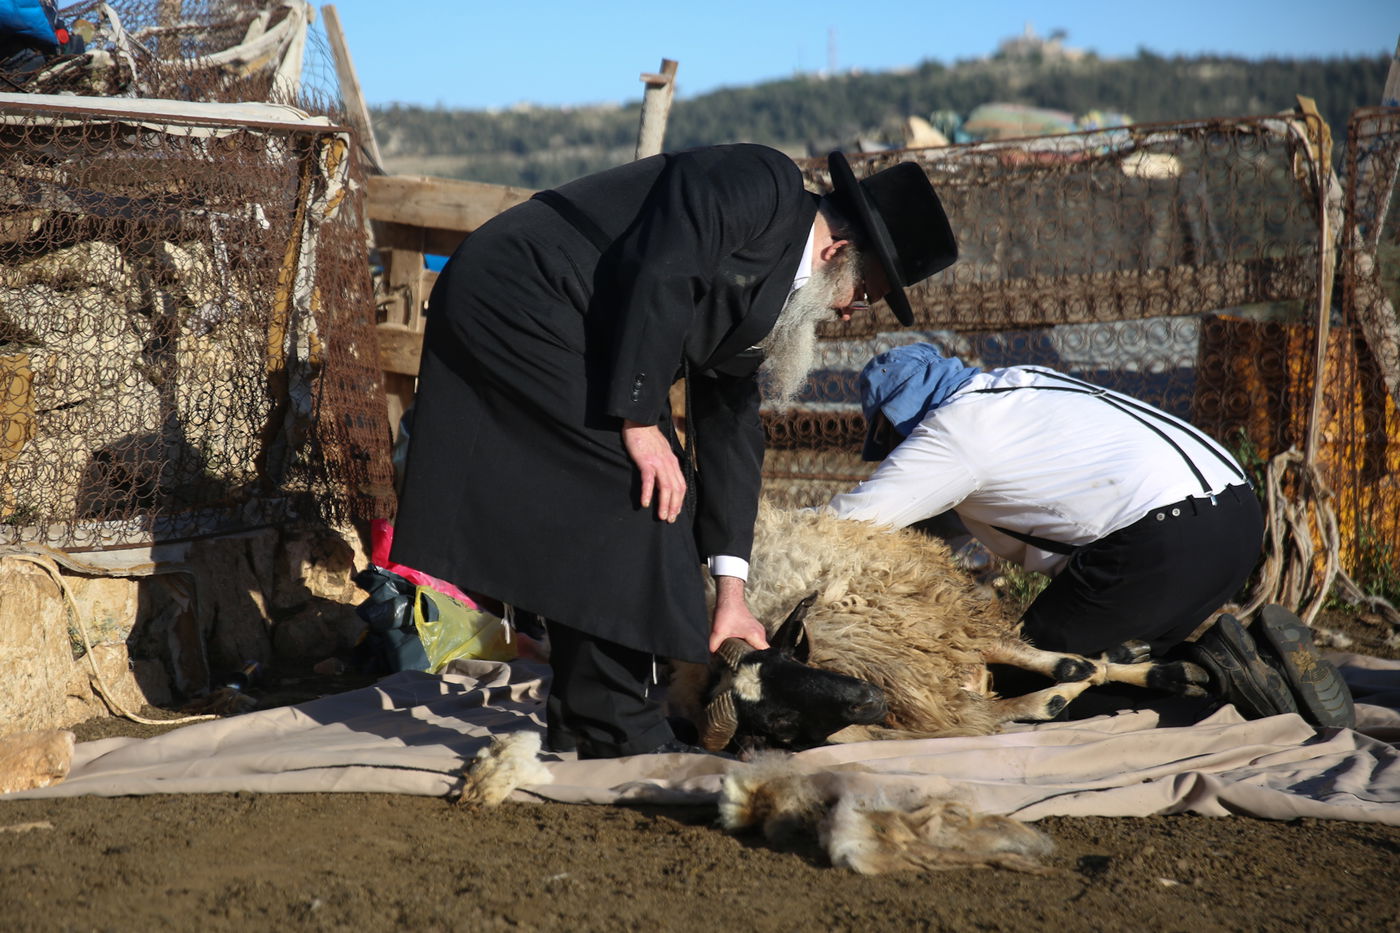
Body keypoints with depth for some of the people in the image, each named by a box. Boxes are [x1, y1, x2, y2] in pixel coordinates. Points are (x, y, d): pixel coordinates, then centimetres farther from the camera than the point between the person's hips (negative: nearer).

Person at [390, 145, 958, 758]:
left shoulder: (768, 294, 15)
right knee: (639, 490, -13)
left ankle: (580, 716, 20)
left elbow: (730, 426, 16)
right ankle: (613, 725, -7)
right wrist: (640, 421, -19)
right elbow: (653, 274, -23)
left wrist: (730, 591, 13)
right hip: (510, 300, -10)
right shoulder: (761, 183, -12)